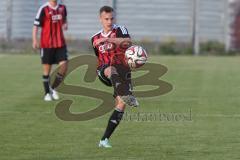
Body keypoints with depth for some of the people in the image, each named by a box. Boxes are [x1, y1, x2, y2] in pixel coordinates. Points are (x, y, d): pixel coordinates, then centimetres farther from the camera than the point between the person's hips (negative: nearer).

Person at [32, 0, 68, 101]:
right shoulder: (44, 9, -9)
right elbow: (36, 25, -9)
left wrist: (65, 24, 3)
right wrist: (35, 40, -19)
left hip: (60, 44, 4)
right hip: (47, 44, -4)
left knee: (64, 67, -6)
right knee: (47, 69, 3)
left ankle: (53, 88, 14)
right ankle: (47, 93, 17)